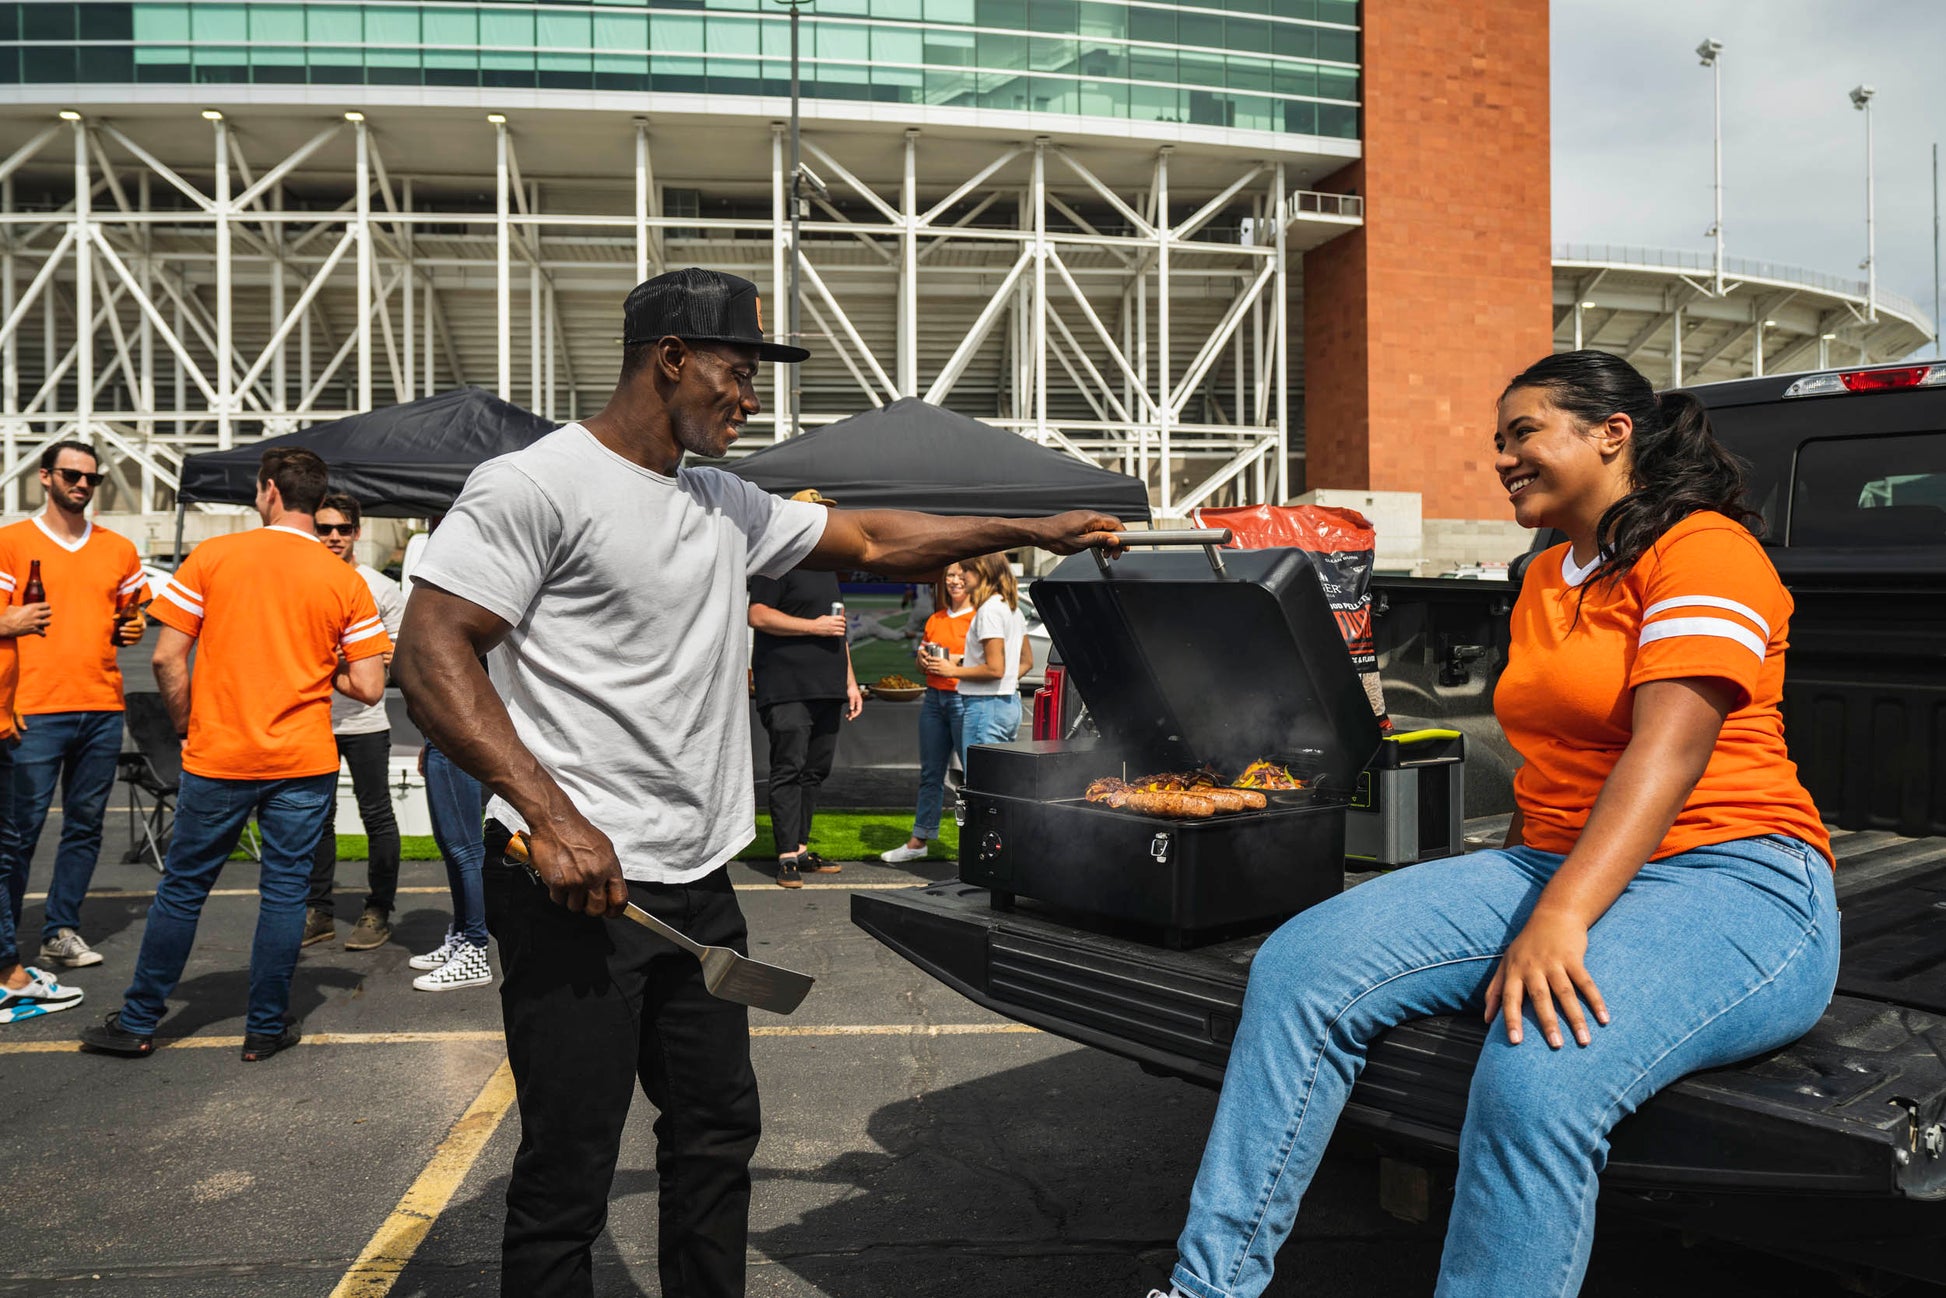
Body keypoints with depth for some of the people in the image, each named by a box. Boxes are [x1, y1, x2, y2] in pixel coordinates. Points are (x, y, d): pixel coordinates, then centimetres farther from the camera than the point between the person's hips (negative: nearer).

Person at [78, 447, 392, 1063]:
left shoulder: (211, 556, -3)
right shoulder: (346, 582, -2)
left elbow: (167, 658, -5)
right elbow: (368, 688, -6)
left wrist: (189, 727, 9)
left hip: (217, 758, 0)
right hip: (304, 761, 0)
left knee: (183, 887, 12)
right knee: (285, 889, 8)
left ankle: (137, 1023, 24)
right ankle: (267, 1028, 15)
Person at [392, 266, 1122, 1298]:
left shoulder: (727, 507, 13)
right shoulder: (538, 485, -10)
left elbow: (874, 541, 20)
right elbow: (431, 655, -16)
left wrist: (1035, 530, 16)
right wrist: (551, 815, -25)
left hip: (697, 881, 8)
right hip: (580, 880, -8)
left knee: (718, 1131, 18)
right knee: (568, 1176, 2)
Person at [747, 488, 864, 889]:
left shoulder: (827, 566, 24)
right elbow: (757, 615, -14)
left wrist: (850, 682, 22)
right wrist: (814, 625, -14)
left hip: (827, 689, 8)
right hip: (787, 687, -8)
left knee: (815, 770, 10)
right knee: (789, 770, -7)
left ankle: (801, 847, 17)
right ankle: (788, 856, -5)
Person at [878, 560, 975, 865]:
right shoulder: (936, 619, 17)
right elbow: (921, 656, 25)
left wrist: (955, 662, -21)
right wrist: (923, 659, 3)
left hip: (965, 700, -7)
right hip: (934, 697, 7)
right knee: (930, 773, 13)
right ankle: (918, 841, 20)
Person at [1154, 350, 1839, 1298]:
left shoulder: (1703, 547, -5)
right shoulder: (1543, 581, 21)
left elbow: (1671, 750, -18)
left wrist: (1559, 919, -29)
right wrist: (1517, 891, 11)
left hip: (1732, 882, -7)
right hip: (1554, 866, 7)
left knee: (1536, 1081, -36)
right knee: (1300, 966, -14)